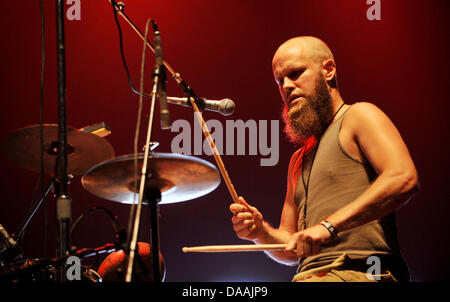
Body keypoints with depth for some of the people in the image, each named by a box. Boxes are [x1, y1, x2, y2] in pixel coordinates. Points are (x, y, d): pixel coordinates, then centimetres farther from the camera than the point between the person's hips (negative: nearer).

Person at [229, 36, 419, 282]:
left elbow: (403, 179, -14)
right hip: (312, 275, 7)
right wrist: (261, 232, 4)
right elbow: (292, 252, 26)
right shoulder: (299, 160, 25)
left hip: (359, 273, -7)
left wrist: (329, 225, -21)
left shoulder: (358, 116, 4)